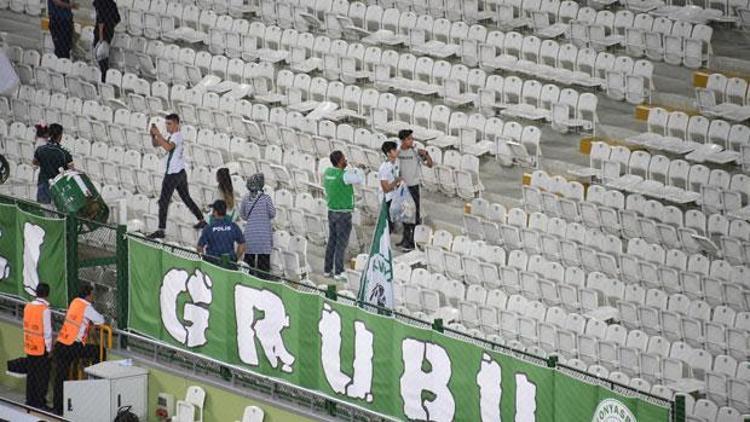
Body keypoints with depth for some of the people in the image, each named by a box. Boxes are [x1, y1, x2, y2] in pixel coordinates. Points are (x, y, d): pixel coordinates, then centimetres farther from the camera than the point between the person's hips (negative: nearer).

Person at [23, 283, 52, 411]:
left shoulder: (28, 306, 2)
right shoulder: (45, 310, -19)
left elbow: (26, 326, 9)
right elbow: (47, 331, -17)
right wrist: (49, 348, -7)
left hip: (29, 347, 7)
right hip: (41, 348, -7)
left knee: (31, 375, 15)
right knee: (43, 376, 2)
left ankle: (30, 400, 21)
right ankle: (40, 403, 3)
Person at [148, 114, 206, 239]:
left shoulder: (177, 136, -15)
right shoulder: (172, 136, 16)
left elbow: (168, 147, -35)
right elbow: (156, 144, 18)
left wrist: (158, 134, -32)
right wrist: (153, 135, -2)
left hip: (173, 174, -10)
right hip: (181, 173, 10)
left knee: (163, 201, -9)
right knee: (186, 198, 22)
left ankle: (161, 230, -12)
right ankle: (201, 220, 30)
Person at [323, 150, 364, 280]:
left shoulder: (327, 172, 1)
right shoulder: (344, 175, -22)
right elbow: (360, 180, -10)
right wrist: (358, 171, 6)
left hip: (331, 211, 7)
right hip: (344, 214, -7)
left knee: (332, 241, 15)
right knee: (341, 243, -1)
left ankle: (328, 269, 19)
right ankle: (338, 272, 1)